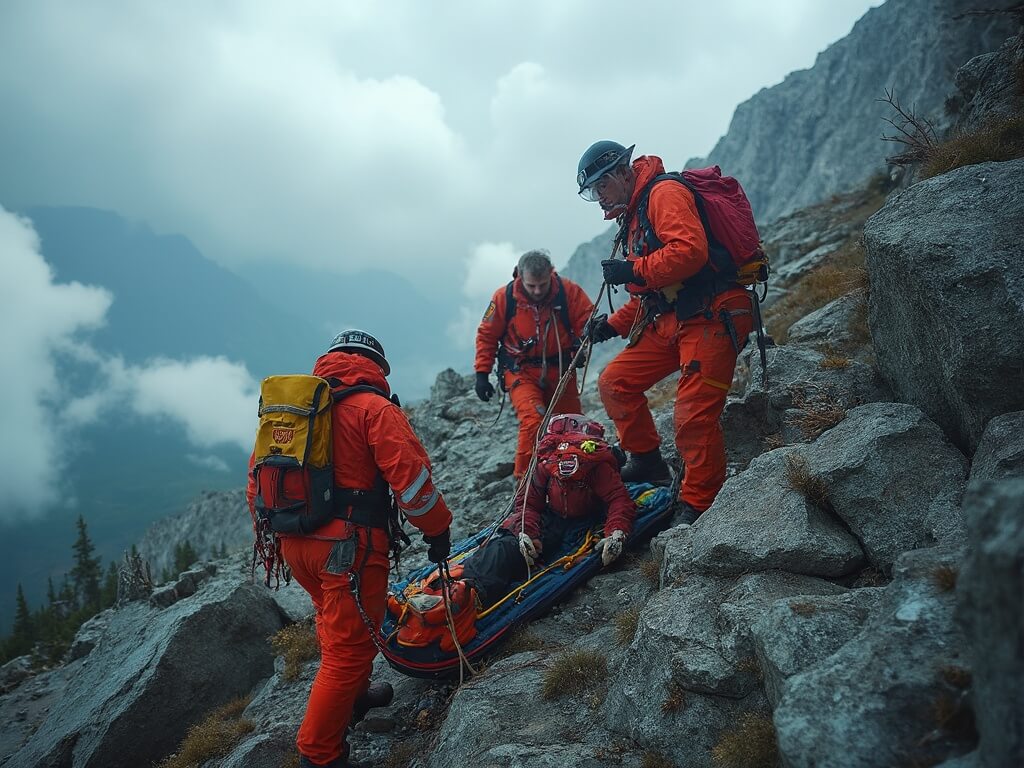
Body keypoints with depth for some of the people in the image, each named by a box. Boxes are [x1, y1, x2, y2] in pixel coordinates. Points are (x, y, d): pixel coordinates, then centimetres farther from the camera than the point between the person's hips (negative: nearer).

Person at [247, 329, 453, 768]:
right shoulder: (374, 407, -6)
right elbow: (409, 474, -15)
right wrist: (437, 529, -4)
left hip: (293, 543, 8)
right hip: (347, 545, -8)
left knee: (336, 623, 29)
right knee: (350, 646, 4)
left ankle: (351, 698, 46)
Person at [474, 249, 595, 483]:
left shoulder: (569, 291, -12)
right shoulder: (504, 297, -13)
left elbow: (587, 320, -3)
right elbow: (487, 336, 0)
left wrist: (581, 345, -25)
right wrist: (482, 373, -2)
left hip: (560, 371, 3)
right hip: (521, 372, -3)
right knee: (533, 422, -25)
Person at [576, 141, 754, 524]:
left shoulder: (664, 194, -8)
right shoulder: (631, 219, 21)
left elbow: (690, 249, -26)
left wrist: (633, 271, -19)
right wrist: (613, 324, 12)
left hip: (710, 318, -10)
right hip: (668, 322, 10)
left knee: (694, 416, -13)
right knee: (614, 382, 8)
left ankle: (698, 507, -1)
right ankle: (648, 462, 20)